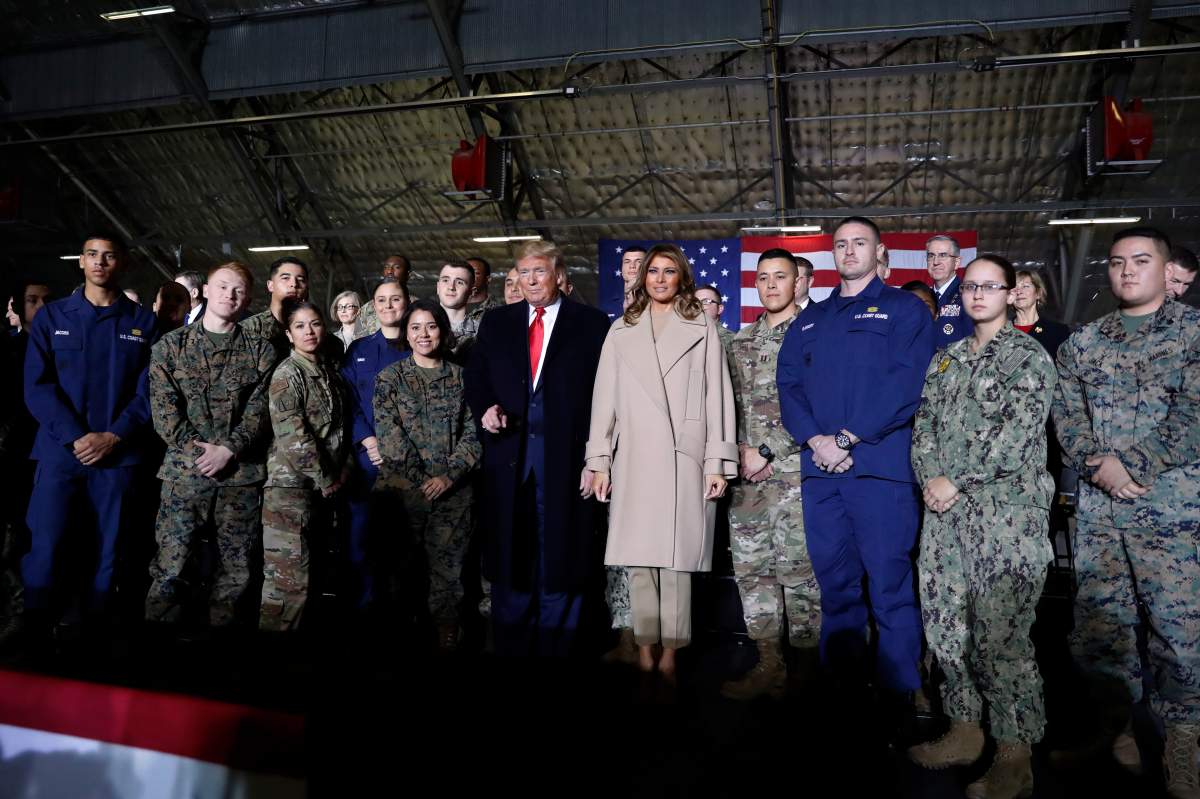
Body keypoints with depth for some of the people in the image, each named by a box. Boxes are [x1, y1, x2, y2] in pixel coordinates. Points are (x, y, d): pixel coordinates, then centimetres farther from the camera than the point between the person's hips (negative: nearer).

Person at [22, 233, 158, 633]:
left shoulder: (143, 322, 6)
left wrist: (112, 437, -11)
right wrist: (75, 437, -13)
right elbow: (37, 386, -2)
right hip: (59, 450, 0)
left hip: (118, 453, 1)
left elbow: (149, 391, 1)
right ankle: (34, 628, 12)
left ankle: (98, 624, 21)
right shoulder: (51, 317, 6)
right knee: (44, 545, -2)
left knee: (109, 547, 7)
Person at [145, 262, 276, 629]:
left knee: (237, 570, 7)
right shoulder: (172, 344, 8)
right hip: (185, 470, -1)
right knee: (171, 569, -2)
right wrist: (194, 448, -10)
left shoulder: (260, 350, 8)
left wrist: (229, 449, -12)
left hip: (242, 473, 1)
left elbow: (260, 409, 0)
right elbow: (163, 406, 0)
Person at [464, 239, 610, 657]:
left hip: (566, 460, -3)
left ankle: (556, 648, 18)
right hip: (508, 457, 3)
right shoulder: (496, 322, 14)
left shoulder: (592, 323, 3)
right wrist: (485, 408, -5)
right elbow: (474, 376, 17)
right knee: (509, 562, 9)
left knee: (561, 562, 5)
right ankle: (509, 647, 22)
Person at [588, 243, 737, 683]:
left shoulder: (702, 329, 9)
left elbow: (717, 398, 4)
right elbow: (605, 399, 10)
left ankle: (669, 654, 6)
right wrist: (599, 462, 4)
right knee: (639, 559, 1)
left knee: (677, 558, -2)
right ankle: (644, 651, 10)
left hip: (685, 460, -1)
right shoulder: (621, 332, 14)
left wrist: (718, 463, -3)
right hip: (635, 460, 2)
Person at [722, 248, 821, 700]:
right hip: (748, 475, 6)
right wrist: (740, 449, 1)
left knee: (798, 569, -3)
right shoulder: (743, 342, 16)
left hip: (795, 472, -5)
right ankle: (768, 665, 15)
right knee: (751, 569, 6)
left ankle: (805, 664, 11)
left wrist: (767, 453, -11)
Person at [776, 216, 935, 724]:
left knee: (889, 584, -3)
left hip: (878, 464, -4)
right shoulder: (810, 320, 21)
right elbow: (788, 383, 10)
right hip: (819, 467, 4)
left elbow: (905, 383, -7)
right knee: (835, 584, 10)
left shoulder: (904, 309, 7)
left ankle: (897, 699, 9)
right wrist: (814, 440, -8)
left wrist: (846, 438, -13)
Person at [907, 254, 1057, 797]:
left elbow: (1017, 434, -11)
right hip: (945, 510, 6)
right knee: (945, 623, 9)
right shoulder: (946, 358, 18)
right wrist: (929, 477, -4)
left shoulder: (1030, 357, 0)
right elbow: (924, 422, 13)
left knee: (999, 634, -6)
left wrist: (958, 481, -13)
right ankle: (965, 731, 25)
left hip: (1006, 512, -6)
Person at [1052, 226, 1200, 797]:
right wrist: (1098, 467, -12)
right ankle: (1113, 724, 24)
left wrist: (1128, 465, -15)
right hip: (1097, 507, 4)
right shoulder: (1082, 342, 12)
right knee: (1097, 620, 8)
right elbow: (1066, 415, 4)